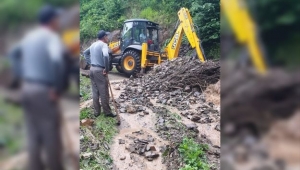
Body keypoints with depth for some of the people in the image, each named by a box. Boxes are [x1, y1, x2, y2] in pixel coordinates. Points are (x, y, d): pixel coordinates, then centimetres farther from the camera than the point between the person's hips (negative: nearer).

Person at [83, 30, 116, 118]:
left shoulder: (93, 44, 15)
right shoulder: (103, 44, -13)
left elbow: (85, 53, 29)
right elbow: (105, 56, -32)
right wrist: (106, 69, -21)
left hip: (92, 69, 8)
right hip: (99, 70, -8)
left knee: (95, 92, 13)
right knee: (104, 93, 1)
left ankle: (96, 111, 19)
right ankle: (107, 112, 10)